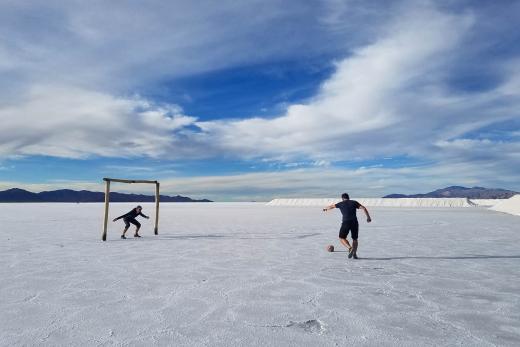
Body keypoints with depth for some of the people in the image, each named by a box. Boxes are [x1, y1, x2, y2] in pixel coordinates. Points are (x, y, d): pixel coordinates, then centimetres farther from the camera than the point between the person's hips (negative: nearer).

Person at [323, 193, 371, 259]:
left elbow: (331, 207, 28)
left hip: (346, 223, -2)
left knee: (342, 238, 9)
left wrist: (325, 208, 48)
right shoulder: (354, 202, 15)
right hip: (355, 222, 2)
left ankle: (350, 248, -14)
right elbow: (364, 208, 6)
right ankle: (354, 254, 8)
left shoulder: (340, 204, 13)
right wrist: (368, 217, 9)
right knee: (355, 239, 18)